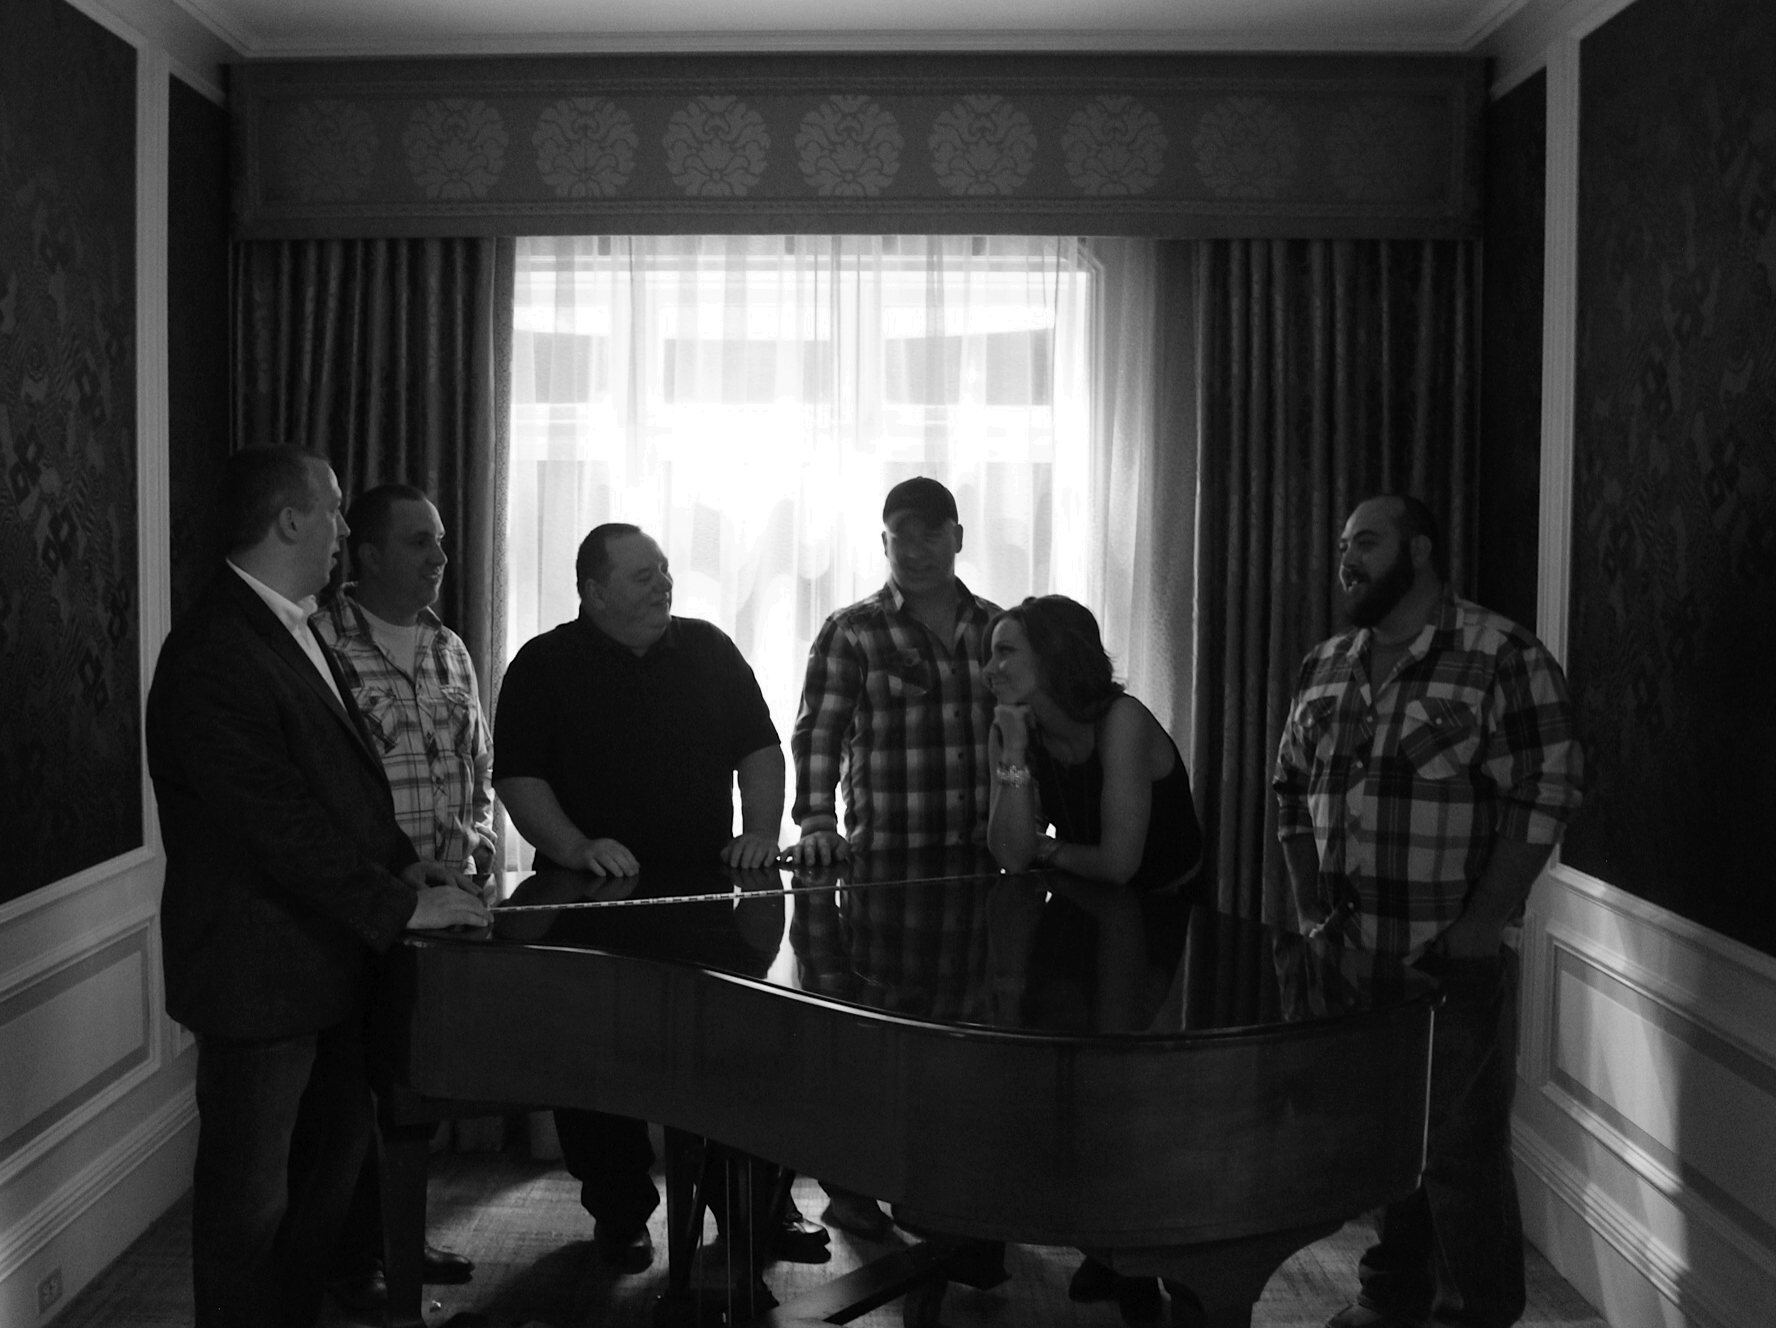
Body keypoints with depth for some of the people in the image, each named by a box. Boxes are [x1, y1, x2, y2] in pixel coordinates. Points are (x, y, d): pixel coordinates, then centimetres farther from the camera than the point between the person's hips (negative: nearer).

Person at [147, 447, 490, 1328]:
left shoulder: (294, 630, 10)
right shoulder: (214, 654, -22)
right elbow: (278, 823, -25)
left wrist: (404, 864, 2)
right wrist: (399, 904, -21)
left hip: (325, 955, 10)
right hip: (258, 969, -10)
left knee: (332, 1157, 23)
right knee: (249, 1197, 6)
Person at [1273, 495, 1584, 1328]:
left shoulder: (1503, 658, -9)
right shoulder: (1325, 666, 10)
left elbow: (1543, 798, -13)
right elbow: (1292, 789, 15)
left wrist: (1482, 925, -16)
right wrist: (1310, 907, 6)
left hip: (1455, 963, -5)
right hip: (1351, 956, 6)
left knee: (1461, 1152, 1)